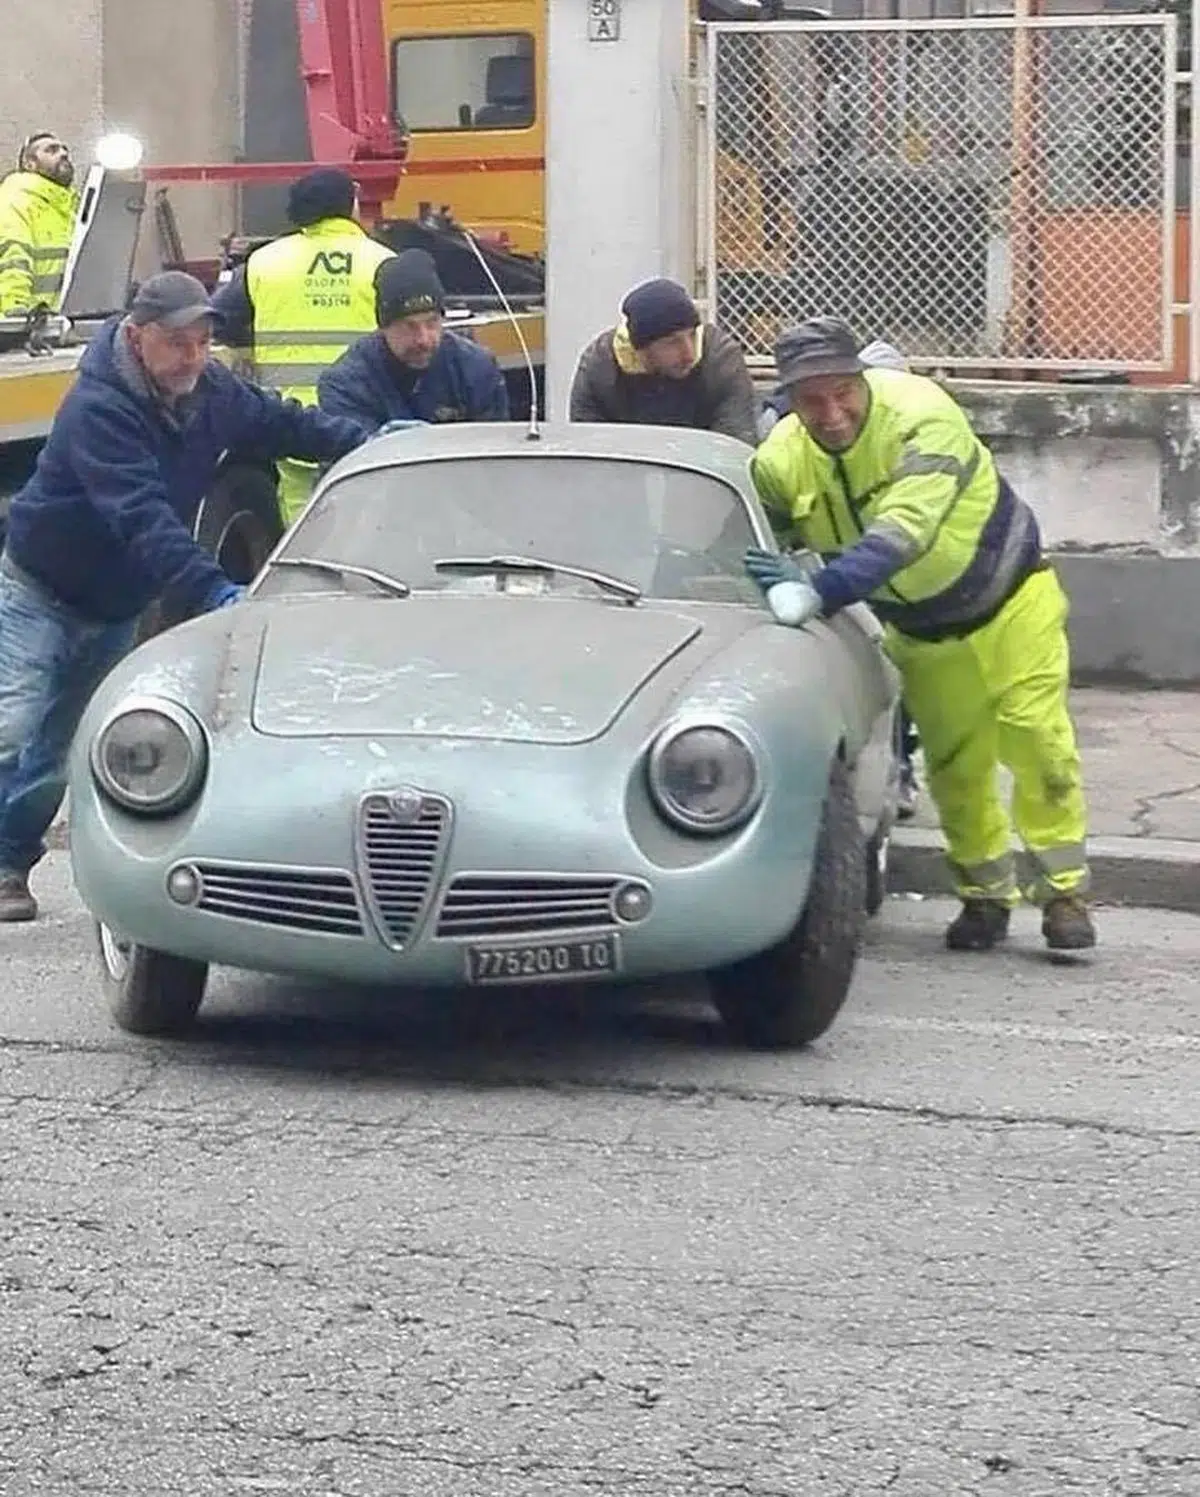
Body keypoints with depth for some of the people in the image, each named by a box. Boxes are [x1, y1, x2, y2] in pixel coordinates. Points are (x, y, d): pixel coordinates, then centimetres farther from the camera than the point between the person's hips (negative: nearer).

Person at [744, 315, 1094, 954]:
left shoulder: (920, 415, -35)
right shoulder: (780, 463, -19)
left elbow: (902, 533, -47)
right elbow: (738, 544, -6)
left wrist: (815, 594, -57)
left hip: (1010, 599, -4)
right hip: (922, 632, 4)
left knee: (1038, 746, -8)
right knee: (956, 767, 8)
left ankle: (1063, 894, 4)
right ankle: (985, 896, 24)